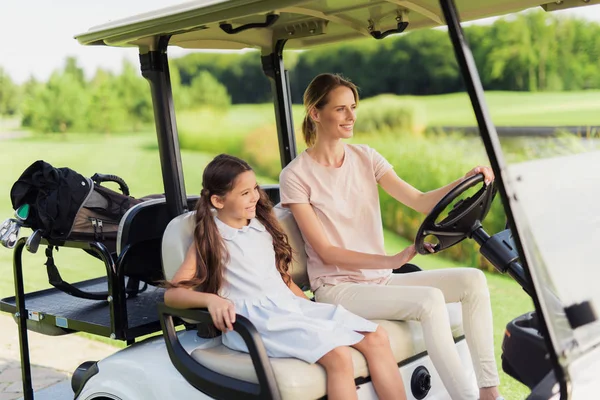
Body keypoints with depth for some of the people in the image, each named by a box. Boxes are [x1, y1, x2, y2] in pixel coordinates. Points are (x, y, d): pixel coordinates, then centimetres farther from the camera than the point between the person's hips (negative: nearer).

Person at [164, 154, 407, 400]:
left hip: (291, 306, 7)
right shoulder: (209, 241, 0)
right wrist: (211, 299, -25)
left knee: (376, 337, -10)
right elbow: (171, 293, -6)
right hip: (254, 320, -7)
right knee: (338, 355, -29)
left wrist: (312, 306, 14)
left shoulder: (262, 226, 18)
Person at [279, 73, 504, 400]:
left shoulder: (365, 157, 7)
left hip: (381, 278, 6)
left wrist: (465, 182, -22)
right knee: (430, 300, -28)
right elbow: (325, 251, -13)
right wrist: (392, 260, -23)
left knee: (472, 280, -12)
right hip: (337, 288, -6)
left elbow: (420, 201, -4)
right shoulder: (295, 176, -8)